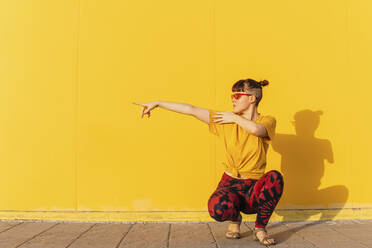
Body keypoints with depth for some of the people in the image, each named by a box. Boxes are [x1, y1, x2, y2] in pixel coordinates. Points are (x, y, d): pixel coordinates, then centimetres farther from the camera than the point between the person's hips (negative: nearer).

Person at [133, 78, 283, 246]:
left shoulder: (267, 121, -1)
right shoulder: (226, 120, 5)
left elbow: (256, 129, -27)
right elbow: (192, 110, 1)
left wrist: (235, 118, -10)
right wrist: (157, 103, 0)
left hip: (255, 188, -1)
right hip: (230, 184, 1)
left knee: (275, 177, -35)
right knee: (218, 210, -34)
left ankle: (260, 229, -11)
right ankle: (234, 218, 7)